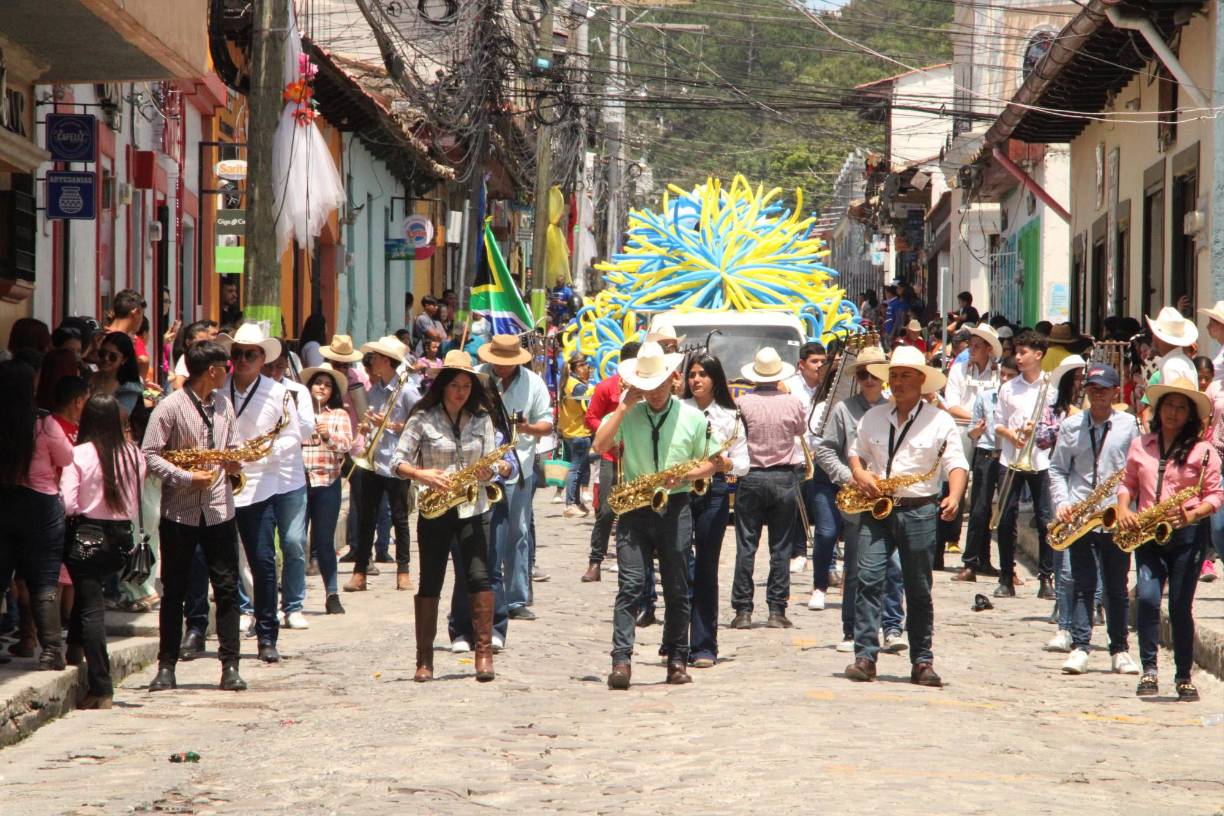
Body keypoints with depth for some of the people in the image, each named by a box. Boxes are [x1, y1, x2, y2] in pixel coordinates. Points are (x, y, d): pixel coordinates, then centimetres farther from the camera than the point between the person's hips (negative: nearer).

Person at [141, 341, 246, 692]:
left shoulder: (223, 406, 10)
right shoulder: (170, 407, -8)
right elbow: (149, 454, -10)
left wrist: (235, 462, -2)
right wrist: (187, 478, -19)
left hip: (219, 509, 4)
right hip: (179, 511, -4)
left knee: (227, 588, 0)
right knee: (174, 591, 4)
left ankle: (230, 666, 4)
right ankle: (166, 666, 11)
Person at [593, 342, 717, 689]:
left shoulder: (692, 417, 4)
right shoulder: (627, 415, 4)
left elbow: (711, 463, 9)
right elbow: (600, 446, -11)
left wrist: (684, 476, -10)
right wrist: (625, 406, -12)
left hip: (676, 508, 1)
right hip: (635, 508, -1)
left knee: (677, 589, 6)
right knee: (630, 585, -11)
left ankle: (677, 660, 14)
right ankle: (621, 660, -16)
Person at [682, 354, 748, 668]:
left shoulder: (729, 416, 8)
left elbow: (743, 463, 6)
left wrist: (727, 464, -16)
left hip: (713, 492, 0)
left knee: (706, 569, 2)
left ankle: (704, 646, 6)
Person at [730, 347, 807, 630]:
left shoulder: (743, 403, -9)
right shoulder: (792, 402, -6)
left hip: (750, 477, -1)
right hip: (784, 478, 1)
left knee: (746, 546, 4)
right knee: (780, 548, 6)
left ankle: (743, 610, 3)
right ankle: (777, 610, 4)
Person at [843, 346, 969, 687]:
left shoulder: (940, 421, 1)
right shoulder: (872, 418, 13)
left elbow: (957, 464, -4)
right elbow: (856, 453, 23)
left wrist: (954, 497, -22)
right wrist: (859, 474, 0)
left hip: (919, 511, -2)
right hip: (875, 509, 3)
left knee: (919, 590, 3)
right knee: (868, 578, -11)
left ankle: (922, 662, 9)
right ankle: (865, 657, -13)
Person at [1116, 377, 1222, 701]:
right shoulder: (1140, 446, 11)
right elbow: (1128, 483, 18)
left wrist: (1194, 513, -17)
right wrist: (1123, 509, -1)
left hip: (1186, 535, -2)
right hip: (1147, 536, 2)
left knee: (1180, 606, 0)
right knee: (1147, 598, -15)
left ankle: (1183, 677, 12)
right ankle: (1149, 671, -7)